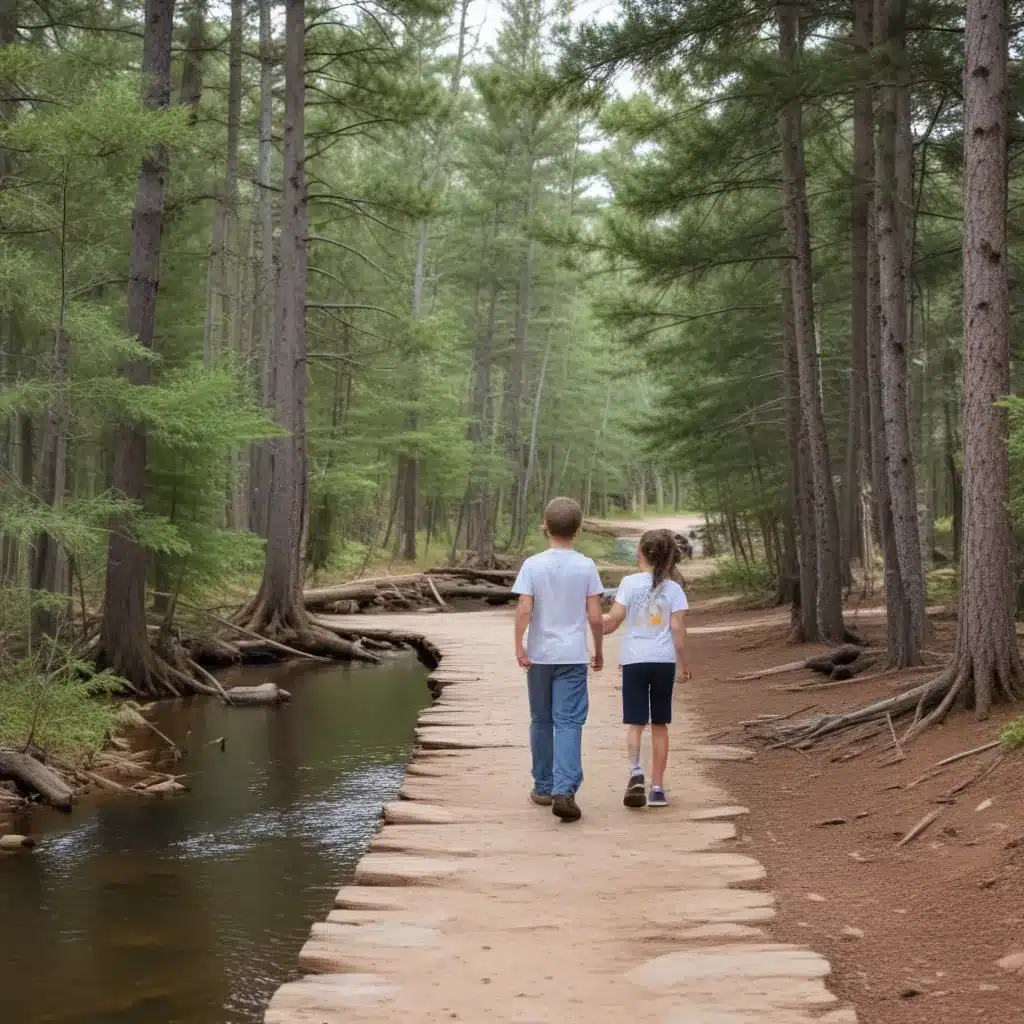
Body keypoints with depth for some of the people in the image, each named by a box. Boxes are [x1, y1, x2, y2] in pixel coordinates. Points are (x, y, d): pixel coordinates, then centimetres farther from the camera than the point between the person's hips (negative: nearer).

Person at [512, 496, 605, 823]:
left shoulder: (532, 565, -3)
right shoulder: (586, 566, -3)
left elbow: (524, 610, -13)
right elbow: (595, 617, -4)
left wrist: (519, 647, -11)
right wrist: (599, 651, 8)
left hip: (539, 655, 1)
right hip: (573, 655, -1)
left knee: (541, 722, 14)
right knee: (569, 723, -3)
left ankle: (544, 788, 24)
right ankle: (564, 791, -16)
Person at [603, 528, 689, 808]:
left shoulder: (630, 583, -4)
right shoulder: (673, 588, 0)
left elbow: (613, 620, -7)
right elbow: (678, 628, -3)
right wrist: (683, 663, 4)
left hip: (634, 660, -2)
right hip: (664, 661, 2)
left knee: (635, 722, 5)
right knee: (659, 724, 11)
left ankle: (635, 771, -21)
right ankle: (657, 787, 12)